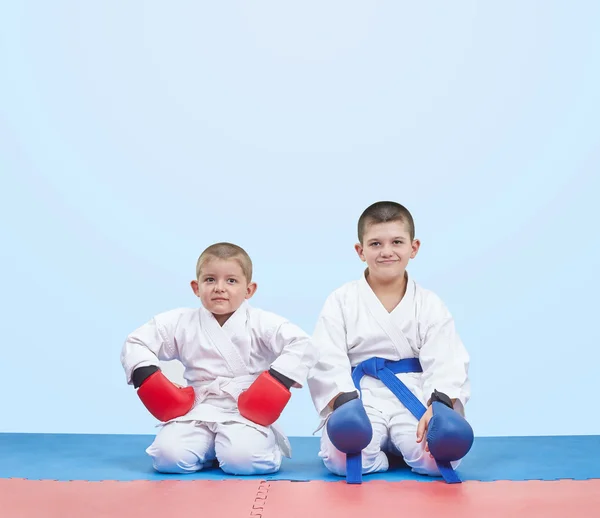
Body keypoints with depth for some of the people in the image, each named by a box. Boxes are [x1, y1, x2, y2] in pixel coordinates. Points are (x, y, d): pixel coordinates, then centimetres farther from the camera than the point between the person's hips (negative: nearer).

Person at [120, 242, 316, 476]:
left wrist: (277, 382, -21)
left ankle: (264, 444, 9)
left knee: (242, 460, -28)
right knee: (169, 456, -20)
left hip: (248, 413, -2)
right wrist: (148, 379, -7)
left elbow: (301, 345, -12)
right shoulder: (180, 324, 4)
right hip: (197, 410, 3)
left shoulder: (261, 323, -4)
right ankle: (209, 447, 12)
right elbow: (135, 344, 8)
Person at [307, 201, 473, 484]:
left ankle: (396, 445, 10)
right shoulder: (341, 301, 2)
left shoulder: (429, 304, 4)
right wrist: (344, 405, -22)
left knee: (437, 458, -23)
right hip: (360, 399, -1)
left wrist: (439, 407, -24)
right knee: (340, 459, -28)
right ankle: (381, 455, 6)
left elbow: (446, 364, -5)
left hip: (413, 399, 1)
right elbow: (326, 363, -5)